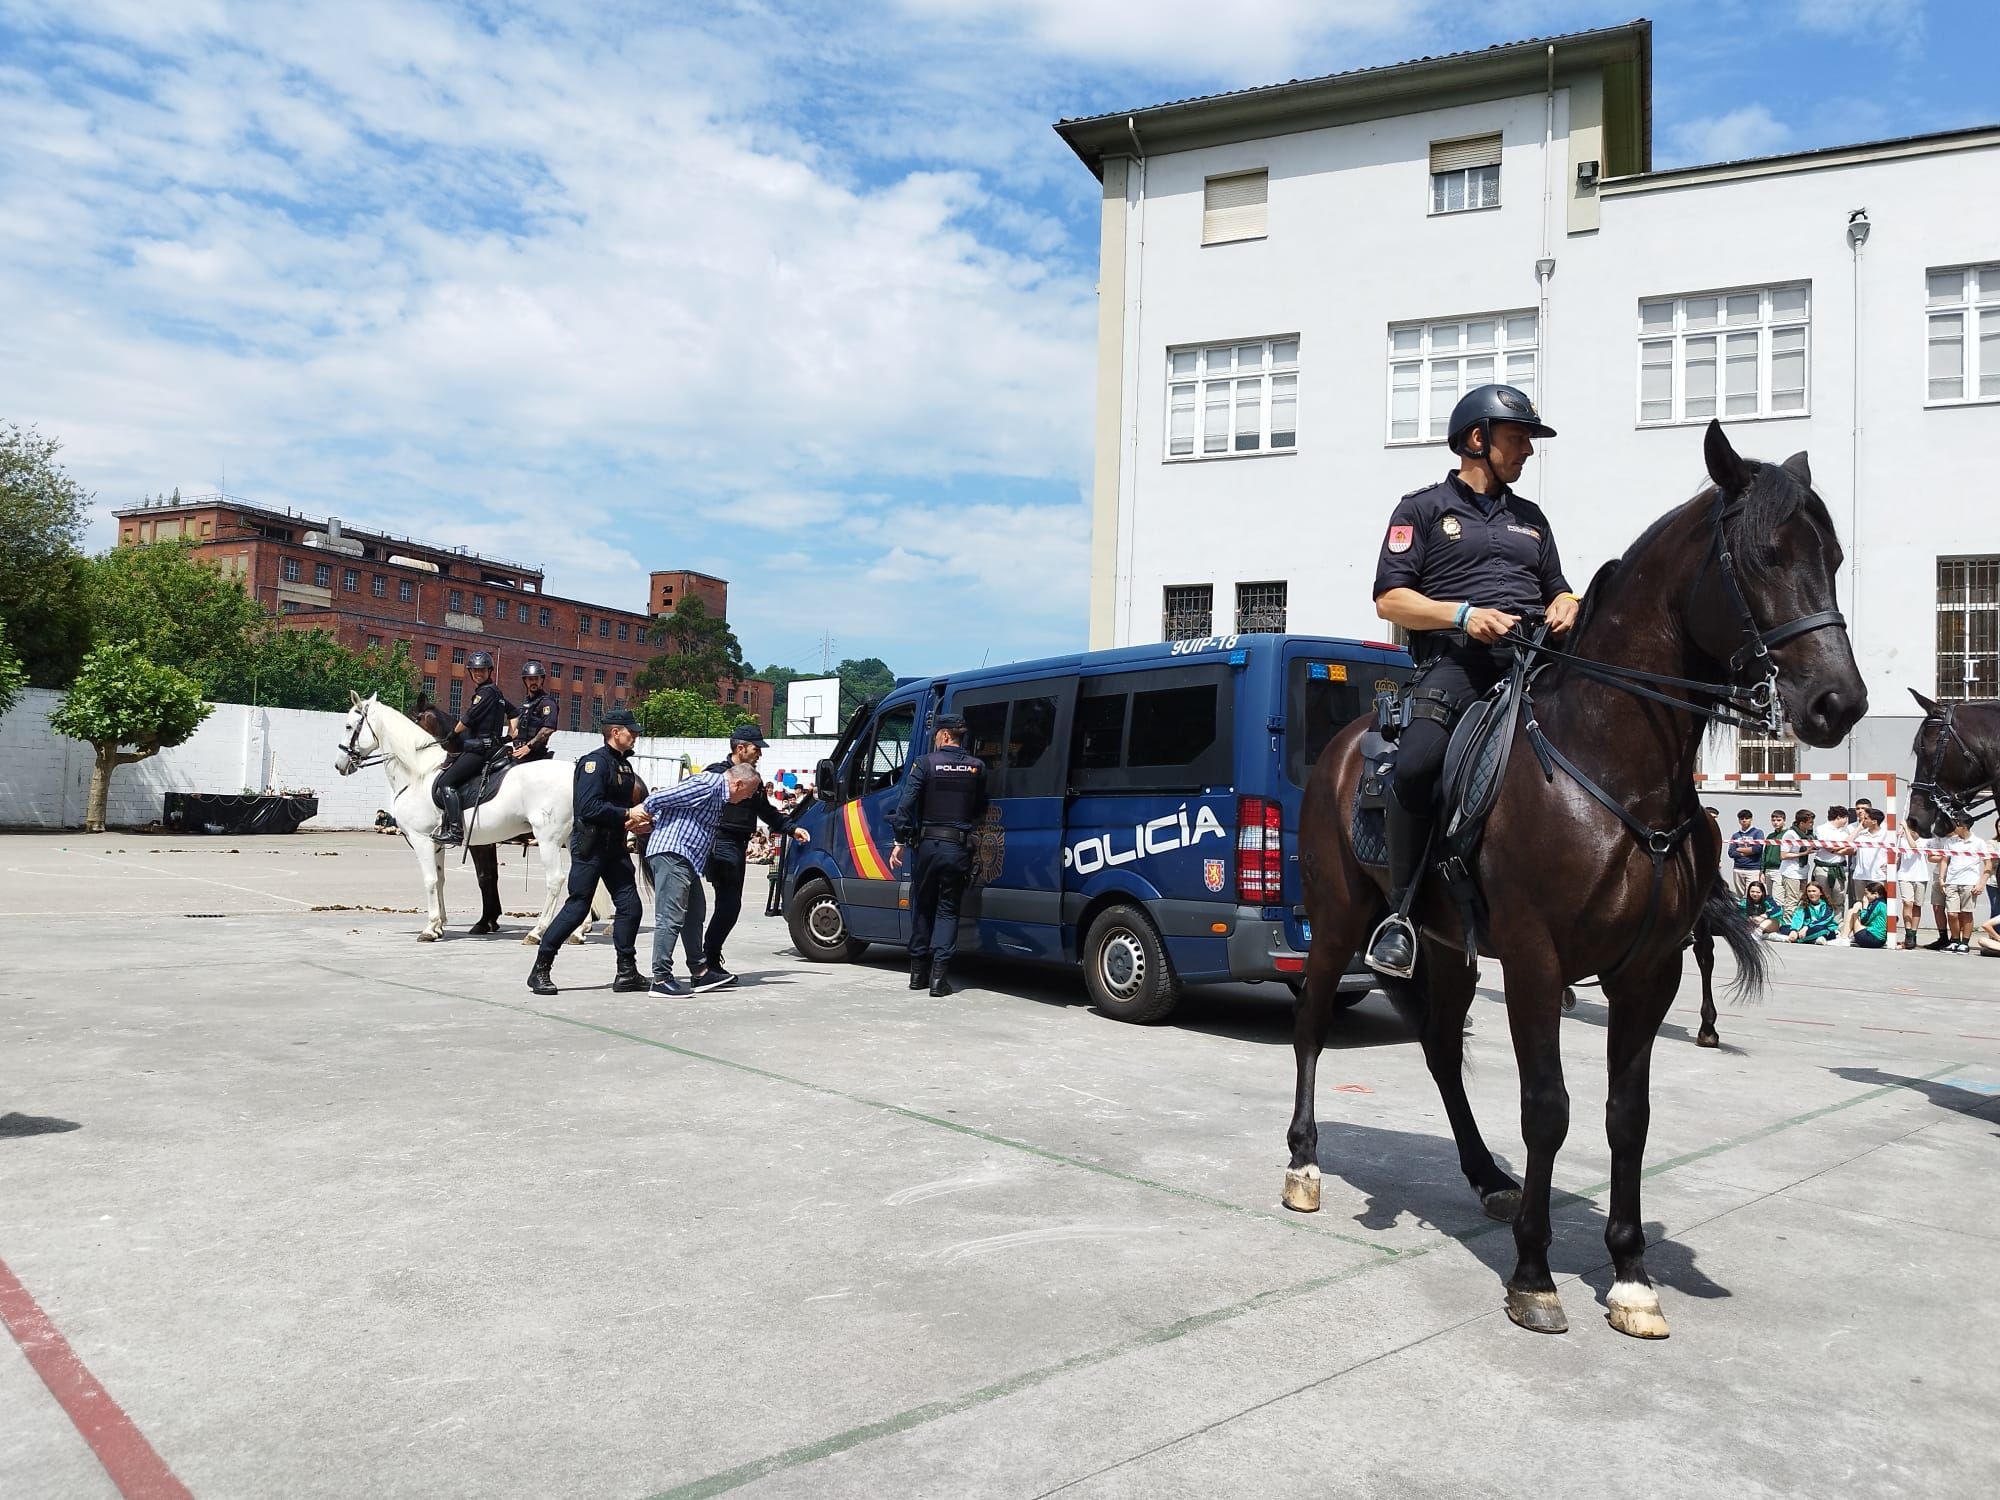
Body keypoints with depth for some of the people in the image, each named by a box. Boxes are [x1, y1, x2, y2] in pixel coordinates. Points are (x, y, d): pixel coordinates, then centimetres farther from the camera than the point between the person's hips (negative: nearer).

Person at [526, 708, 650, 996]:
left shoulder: (624, 765, 15)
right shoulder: (595, 762, -13)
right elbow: (589, 807, -24)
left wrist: (635, 822, 5)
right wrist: (627, 814, -22)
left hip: (615, 847, 9)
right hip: (589, 845, -8)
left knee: (629, 905, 3)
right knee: (577, 907, -4)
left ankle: (627, 972, 12)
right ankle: (540, 970, 7)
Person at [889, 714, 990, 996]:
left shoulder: (925, 763, -4)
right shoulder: (977, 767, 3)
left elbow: (906, 803, -9)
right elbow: (981, 809, 7)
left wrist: (899, 841, -7)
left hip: (928, 844, -1)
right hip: (959, 848, 1)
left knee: (922, 907, 14)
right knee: (948, 910, 7)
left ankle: (918, 972, 20)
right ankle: (939, 974, -3)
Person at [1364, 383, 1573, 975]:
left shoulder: (1531, 517, 29)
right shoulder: (1423, 507, 12)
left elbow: (1558, 589, 33)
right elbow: (1390, 599, 2)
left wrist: (1565, 609, 8)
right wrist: (1463, 614, -12)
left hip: (1531, 661, 6)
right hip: (1455, 663, -6)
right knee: (1417, 764, -32)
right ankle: (1402, 910, -19)